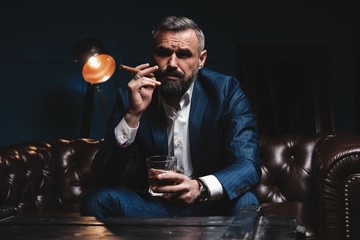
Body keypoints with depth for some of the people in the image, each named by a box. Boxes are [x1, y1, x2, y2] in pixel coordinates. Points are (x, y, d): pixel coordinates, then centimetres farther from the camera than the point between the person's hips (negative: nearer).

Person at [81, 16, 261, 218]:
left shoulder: (227, 90, -7)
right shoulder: (132, 96, -4)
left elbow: (249, 165, -17)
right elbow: (103, 177, -11)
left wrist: (201, 188, -38)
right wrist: (133, 115, -25)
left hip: (212, 206, -1)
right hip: (152, 205, 2)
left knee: (244, 203, -33)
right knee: (97, 200, -24)